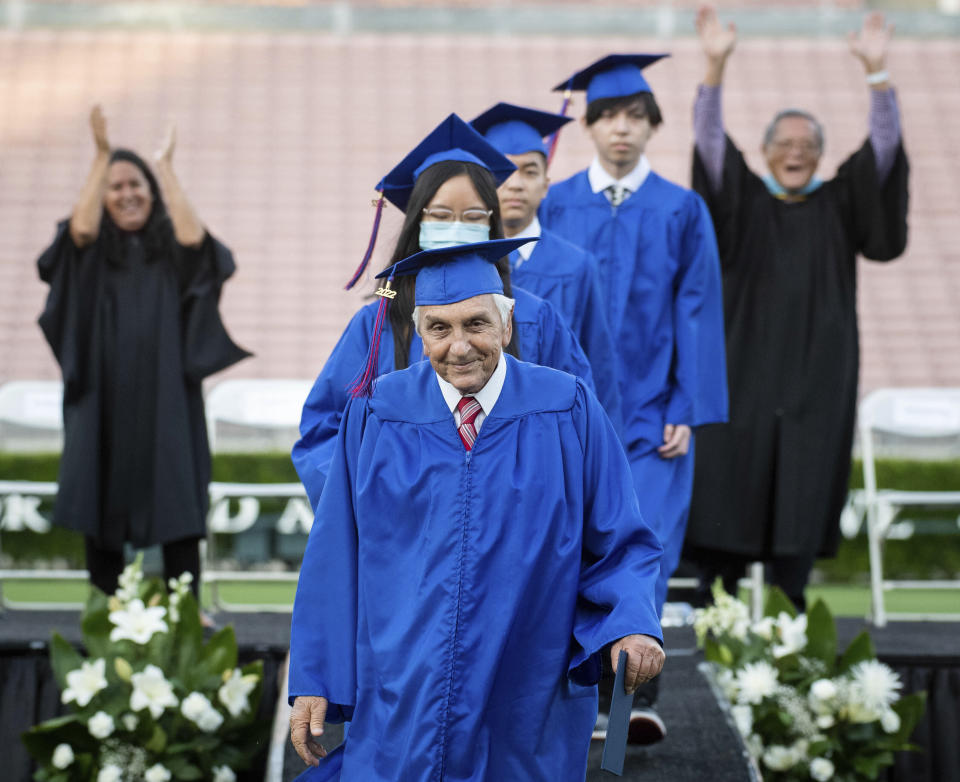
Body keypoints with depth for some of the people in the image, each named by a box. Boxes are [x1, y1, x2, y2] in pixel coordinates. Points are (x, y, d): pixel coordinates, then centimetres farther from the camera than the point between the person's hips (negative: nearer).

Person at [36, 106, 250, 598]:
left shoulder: (170, 251, 10)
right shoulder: (93, 254, 9)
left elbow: (193, 237, -13)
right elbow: (81, 228, -13)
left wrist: (166, 168, -3)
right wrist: (101, 155, -9)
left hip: (165, 400, 0)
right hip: (105, 399, 0)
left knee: (177, 503, -6)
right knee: (103, 503, -1)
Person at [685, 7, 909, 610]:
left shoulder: (840, 205, 10)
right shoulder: (745, 201, 9)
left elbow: (883, 149, 0)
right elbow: (710, 141, -4)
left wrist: (877, 72, -12)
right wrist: (716, 66, -17)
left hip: (817, 379, 1)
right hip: (744, 373, 0)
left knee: (802, 492, -3)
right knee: (728, 486, -5)